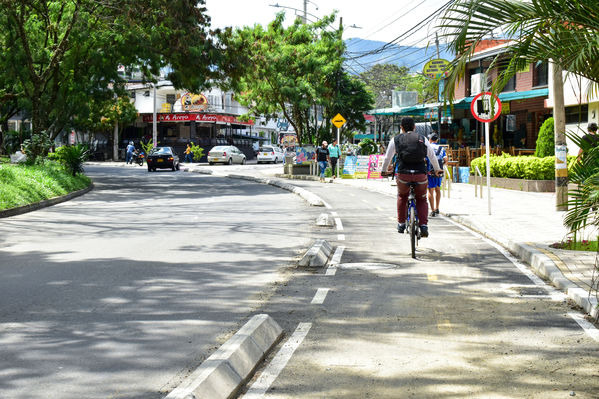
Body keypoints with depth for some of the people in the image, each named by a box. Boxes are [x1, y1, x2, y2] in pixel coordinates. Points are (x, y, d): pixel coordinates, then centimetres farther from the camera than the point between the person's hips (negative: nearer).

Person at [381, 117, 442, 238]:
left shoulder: (396, 140, 14)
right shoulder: (422, 139, 16)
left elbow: (387, 158, 19)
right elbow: (432, 156, 22)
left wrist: (384, 171, 37)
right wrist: (437, 170, 38)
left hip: (403, 173, 0)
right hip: (420, 173, 0)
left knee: (402, 196, 29)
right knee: (421, 200, 21)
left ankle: (401, 224, 26)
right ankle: (424, 226, 3)